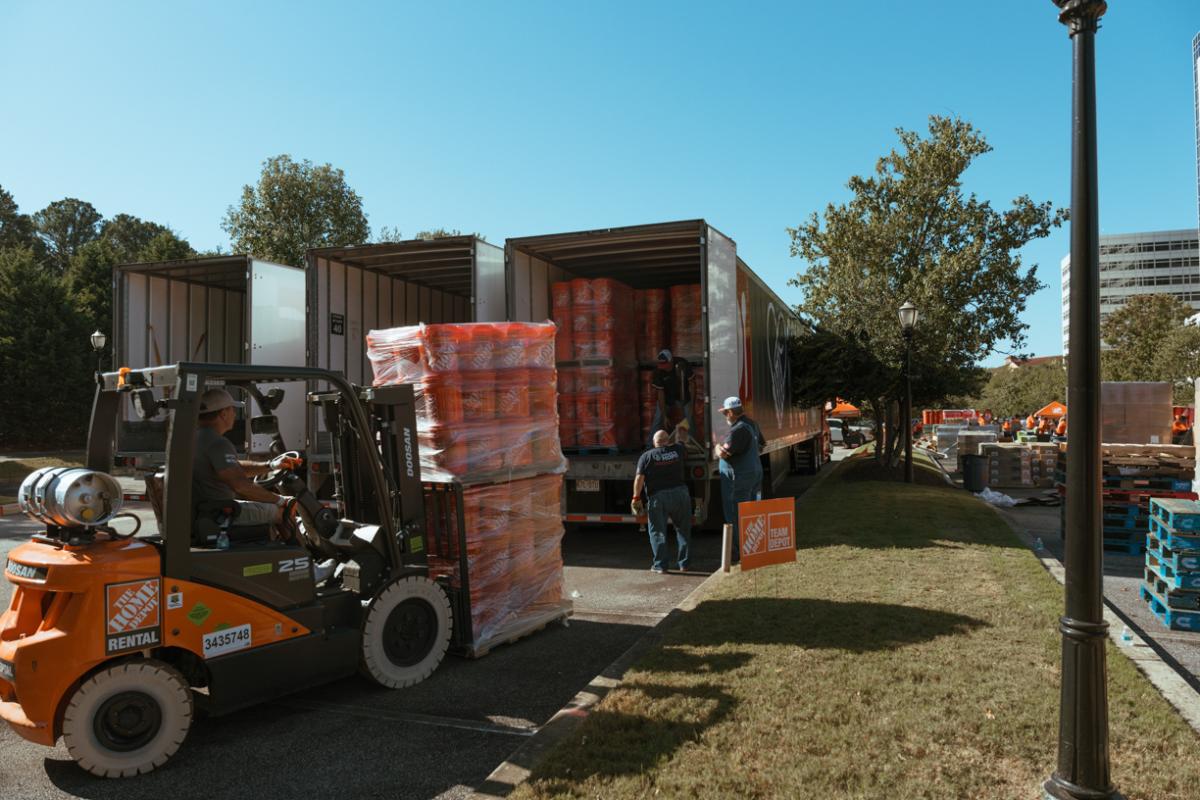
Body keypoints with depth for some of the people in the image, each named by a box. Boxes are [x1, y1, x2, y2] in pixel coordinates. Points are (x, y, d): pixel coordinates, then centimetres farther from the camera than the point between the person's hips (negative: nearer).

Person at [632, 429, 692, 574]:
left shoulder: (646, 456, 2)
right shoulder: (677, 450, 10)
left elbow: (639, 478, -6)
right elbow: (685, 448, 35)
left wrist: (636, 497, -1)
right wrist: (676, 440, 54)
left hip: (658, 497, -2)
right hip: (680, 493, 3)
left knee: (658, 531, 7)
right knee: (683, 530, 16)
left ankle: (660, 565, 5)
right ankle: (683, 564, 17)